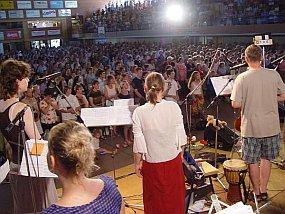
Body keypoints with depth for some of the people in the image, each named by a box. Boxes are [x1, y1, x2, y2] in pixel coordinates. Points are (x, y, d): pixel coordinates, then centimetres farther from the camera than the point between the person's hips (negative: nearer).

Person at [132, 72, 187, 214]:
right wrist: (180, 152, 10)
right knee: (174, 198, 23)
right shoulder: (173, 107, -14)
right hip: (173, 160, 1)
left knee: (155, 200, 20)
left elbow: (139, 144, -13)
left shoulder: (139, 112, -17)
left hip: (152, 163, -1)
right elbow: (181, 135, -8)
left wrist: (137, 163, 2)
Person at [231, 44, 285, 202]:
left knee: (253, 161, 13)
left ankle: (256, 192, 27)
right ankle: (263, 191, 29)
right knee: (266, 159, 18)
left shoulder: (241, 78, -14)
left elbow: (235, 104, -16)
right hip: (271, 126, 3)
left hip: (251, 127, -3)